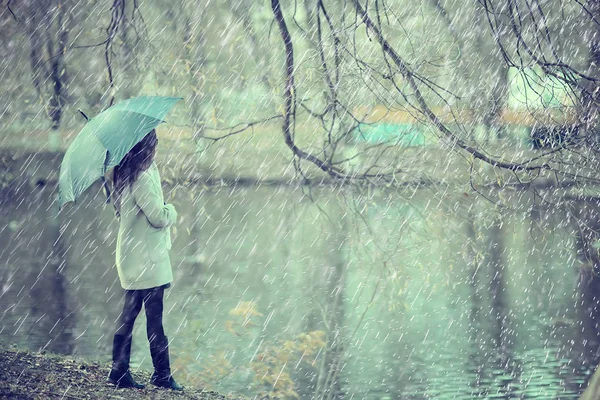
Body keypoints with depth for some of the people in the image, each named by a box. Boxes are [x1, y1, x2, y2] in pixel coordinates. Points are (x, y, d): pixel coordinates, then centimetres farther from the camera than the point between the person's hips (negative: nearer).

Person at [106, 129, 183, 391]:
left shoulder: (124, 175, 9)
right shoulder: (142, 178, -19)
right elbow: (158, 217, -20)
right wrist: (171, 210, 2)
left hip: (132, 257, 9)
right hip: (146, 257, -9)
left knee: (129, 314, 11)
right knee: (154, 316, -2)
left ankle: (119, 372, 14)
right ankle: (162, 375, 5)